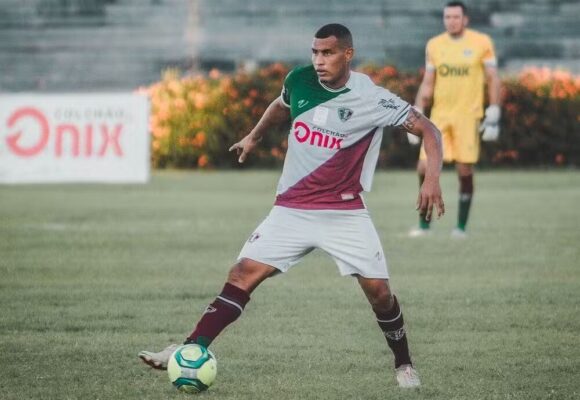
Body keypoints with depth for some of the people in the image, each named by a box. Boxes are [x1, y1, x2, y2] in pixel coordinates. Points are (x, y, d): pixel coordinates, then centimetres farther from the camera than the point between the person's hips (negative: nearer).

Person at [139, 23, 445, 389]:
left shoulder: (372, 99, -13)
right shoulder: (299, 81, -1)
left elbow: (428, 130, -12)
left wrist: (432, 178, -26)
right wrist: (255, 136, 33)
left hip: (345, 212, -2)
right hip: (292, 210, 2)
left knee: (378, 289, -8)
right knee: (243, 274, -11)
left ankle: (404, 365, 16)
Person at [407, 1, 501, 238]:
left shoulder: (481, 43, -2)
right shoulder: (434, 45, 8)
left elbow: (493, 80, 0)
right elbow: (427, 84, 14)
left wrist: (493, 117, -6)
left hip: (468, 115, -3)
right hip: (439, 115, 3)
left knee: (465, 171, 0)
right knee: (424, 168, -5)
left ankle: (461, 227, 12)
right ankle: (424, 225, 6)